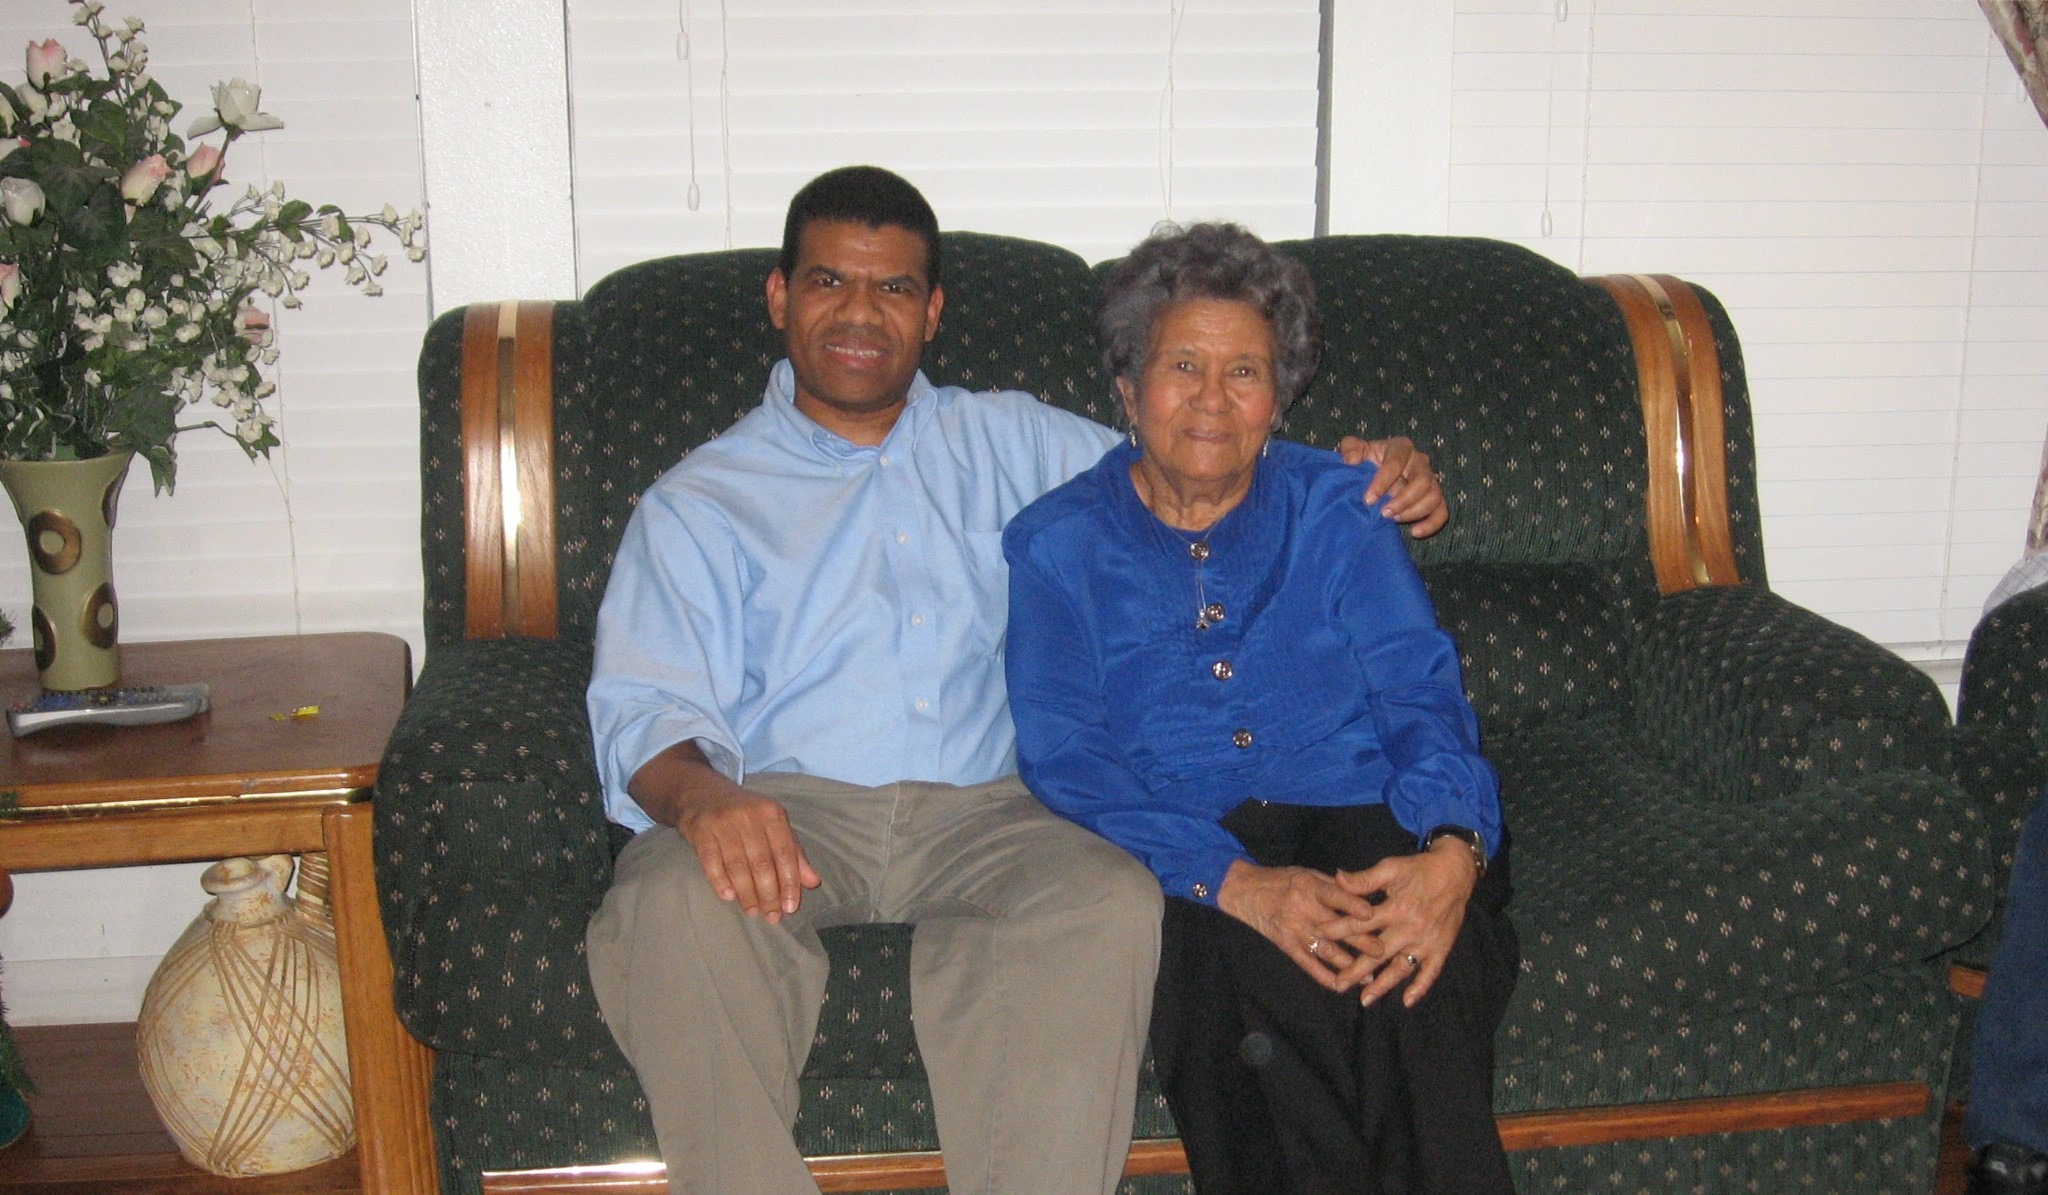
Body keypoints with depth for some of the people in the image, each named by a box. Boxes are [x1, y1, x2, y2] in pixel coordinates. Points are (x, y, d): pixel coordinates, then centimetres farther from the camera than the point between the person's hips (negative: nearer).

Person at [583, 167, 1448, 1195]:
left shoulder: (1009, 444, 24)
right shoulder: (695, 504, 14)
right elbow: (644, 711, 1)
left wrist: (1366, 483, 6)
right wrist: (698, 794, -24)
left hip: (974, 813, 1)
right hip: (779, 810, -1)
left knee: (1112, 901, -32)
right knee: (672, 910, -35)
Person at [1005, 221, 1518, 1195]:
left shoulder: (1337, 510, 16)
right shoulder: (1056, 546, 10)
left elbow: (1421, 699, 6)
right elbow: (1064, 758, -3)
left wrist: (1452, 851, -18)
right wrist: (1238, 883, -20)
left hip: (1363, 824, 1)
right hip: (1180, 861, -1)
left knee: (1420, 977, -33)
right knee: (1241, 972, -35)